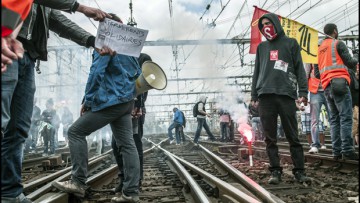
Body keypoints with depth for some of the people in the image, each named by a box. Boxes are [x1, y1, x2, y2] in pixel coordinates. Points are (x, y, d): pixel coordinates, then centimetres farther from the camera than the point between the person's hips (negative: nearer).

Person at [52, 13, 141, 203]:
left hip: (109, 101, -8)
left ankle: (78, 182, -1)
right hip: (127, 102, 8)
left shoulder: (103, 45, -5)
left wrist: (87, 101, -9)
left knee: (76, 132, 2)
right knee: (127, 144, 3)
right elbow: (138, 73, 25)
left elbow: (96, 74, -13)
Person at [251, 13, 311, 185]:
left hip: (286, 94, -2)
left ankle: (299, 171, 5)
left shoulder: (290, 43, 13)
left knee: (292, 136, -2)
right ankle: (275, 171, 6)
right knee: (270, 138, 1)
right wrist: (254, 95, 11)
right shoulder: (261, 47, 21)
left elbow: (299, 69, 7)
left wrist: (303, 92, -4)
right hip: (265, 95, 3)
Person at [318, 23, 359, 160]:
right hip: (339, 83, -7)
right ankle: (347, 150, -15)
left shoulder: (320, 48, 22)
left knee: (334, 119, 6)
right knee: (346, 118, -9)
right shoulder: (338, 44, 2)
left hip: (327, 87, 7)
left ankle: (337, 151, 1)